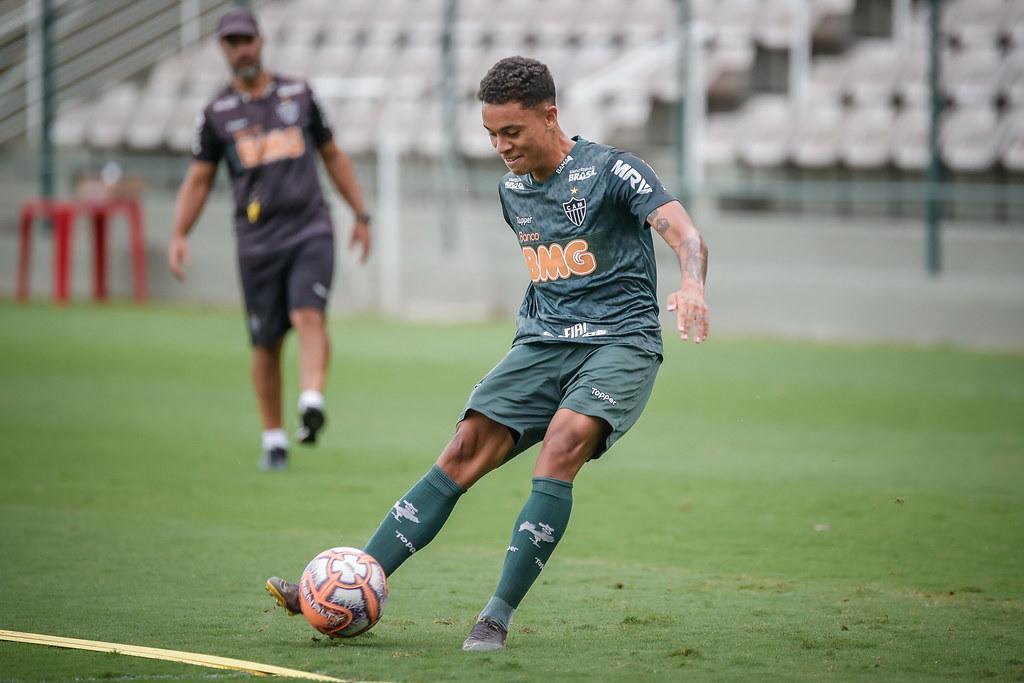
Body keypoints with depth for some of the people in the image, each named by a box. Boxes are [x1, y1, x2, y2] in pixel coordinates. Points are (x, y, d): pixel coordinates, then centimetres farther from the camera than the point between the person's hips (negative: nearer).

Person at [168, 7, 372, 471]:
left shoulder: (298, 95, 10)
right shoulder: (217, 113, 8)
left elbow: (333, 156, 18)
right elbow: (198, 180, 9)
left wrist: (360, 214, 13)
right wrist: (179, 234, -4)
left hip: (311, 230, 0)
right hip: (257, 239, 0)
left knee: (309, 315, -22)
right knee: (266, 343, 3)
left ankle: (312, 402, -38)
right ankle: (273, 439, 12)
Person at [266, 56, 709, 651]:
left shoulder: (612, 170, -10)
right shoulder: (513, 189, 12)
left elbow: (684, 232, -23)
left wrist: (691, 284, -43)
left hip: (620, 341, -6)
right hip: (542, 342, 6)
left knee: (562, 445, -30)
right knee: (464, 452, -9)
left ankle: (499, 616, -28)